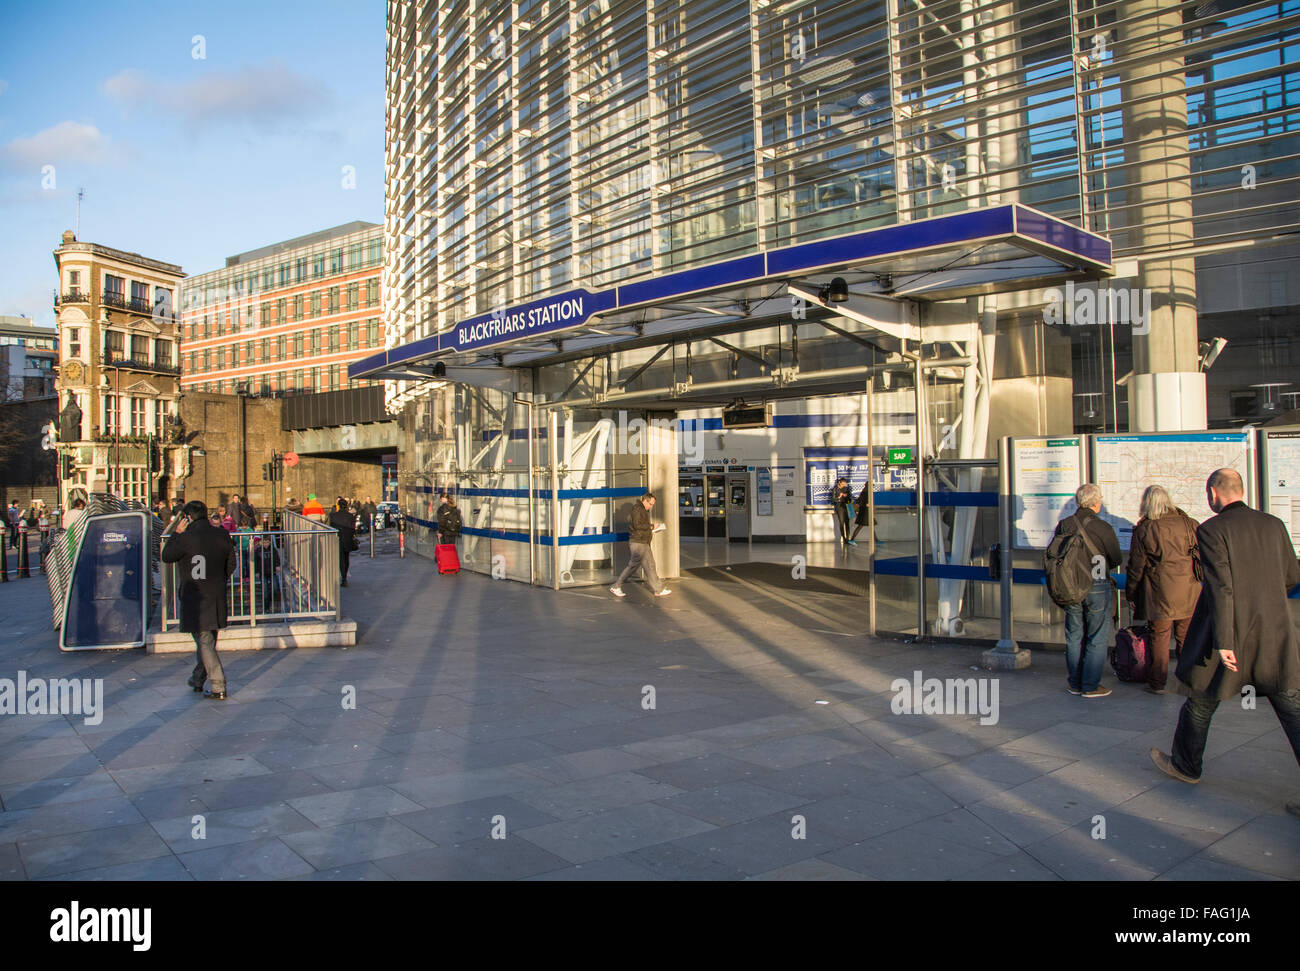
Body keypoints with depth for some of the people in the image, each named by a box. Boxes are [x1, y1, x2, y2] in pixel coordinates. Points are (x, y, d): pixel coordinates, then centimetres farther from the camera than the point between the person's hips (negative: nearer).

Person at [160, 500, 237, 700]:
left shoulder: (187, 538, -15)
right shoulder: (222, 535, 1)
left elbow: (166, 556, 1)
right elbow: (231, 565, 8)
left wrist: (177, 533, 5)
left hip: (195, 599, -5)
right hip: (217, 598, 6)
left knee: (205, 642, -2)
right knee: (207, 640, 20)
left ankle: (219, 688, -4)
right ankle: (198, 678, 36)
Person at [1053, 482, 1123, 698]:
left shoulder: (1063, 525, -3)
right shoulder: (1103, 528, -13)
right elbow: (1117, 559, -2)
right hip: (1098, 588, -4)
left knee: (1074, 637, 14)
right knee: (1097, 640, 7)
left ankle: (1075, 683, 20)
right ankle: (1091, 686, 9)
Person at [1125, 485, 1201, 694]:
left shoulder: (1143, 529, -5)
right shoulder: (1188, 524, 2)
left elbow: (1135, 567, -1)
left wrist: (1131, 595, 8)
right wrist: (1197, 581, 20)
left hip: (1160, 594, -2)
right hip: (1188, 594, 3)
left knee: (1159, 637, 7)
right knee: (1187, 638, 12)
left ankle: (1157, 682, 12)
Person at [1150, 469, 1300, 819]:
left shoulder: (1211, 530, -12)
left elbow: (1220, 587, -18)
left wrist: (1223, 642, -19)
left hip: (1232, 636, -4)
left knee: (1200, 702, 15)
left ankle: (1185, 765, 32)